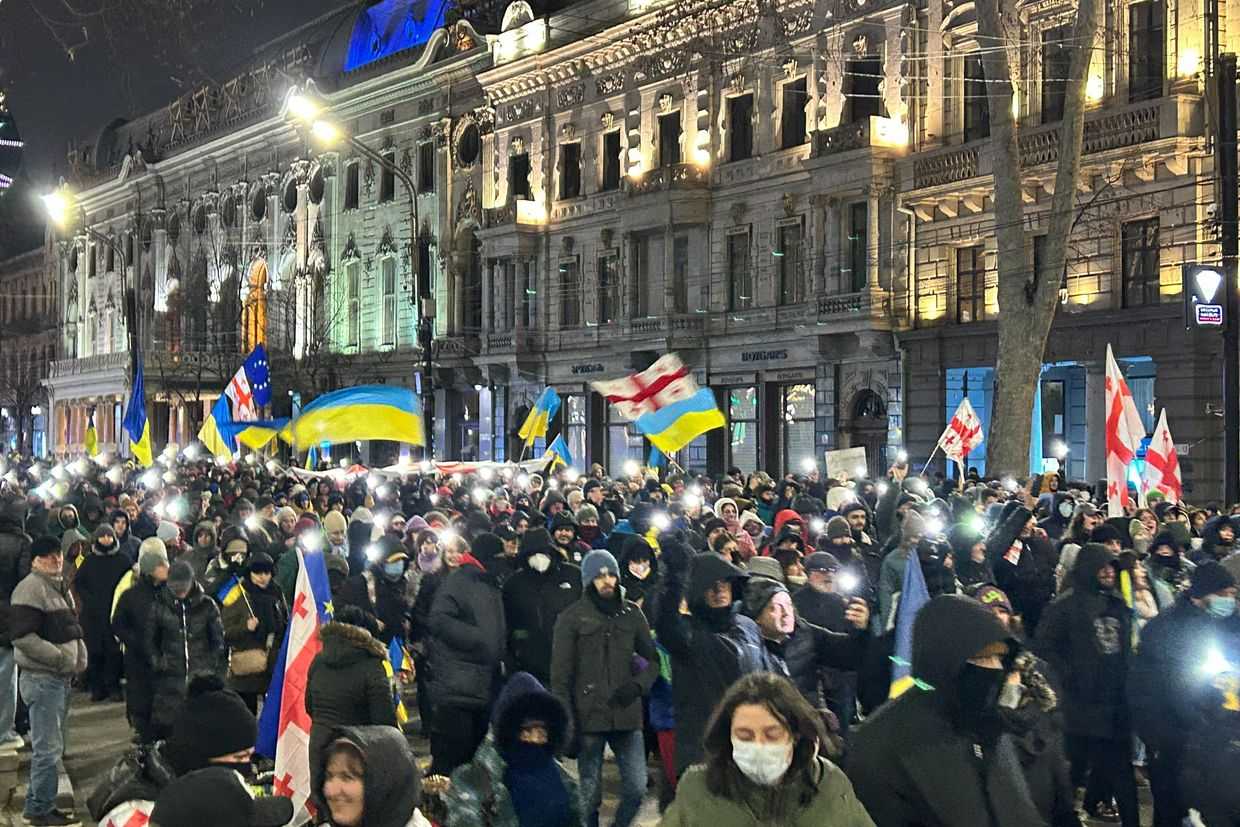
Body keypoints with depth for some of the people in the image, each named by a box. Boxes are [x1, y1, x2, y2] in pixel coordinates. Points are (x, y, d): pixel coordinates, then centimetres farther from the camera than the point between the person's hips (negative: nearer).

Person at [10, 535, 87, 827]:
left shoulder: (60, 587, 16)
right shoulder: (30, 589, -15)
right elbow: (23, 637, -23)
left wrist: (79, 651, 10)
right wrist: (60, 657, -21)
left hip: (61, 677, 10)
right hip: (42, 679, -10)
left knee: (51, 747, 16)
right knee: (48, 748, -5)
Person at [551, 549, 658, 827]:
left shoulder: (632, 613, 9)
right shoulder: (571, 617, 0)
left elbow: (653, 658, 16)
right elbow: (560, 676, -1)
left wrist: (639, 683, -5)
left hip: (627, 715, 3)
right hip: (589, 717, -3)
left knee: (637, 788, 1)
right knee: (589, 794, 3)